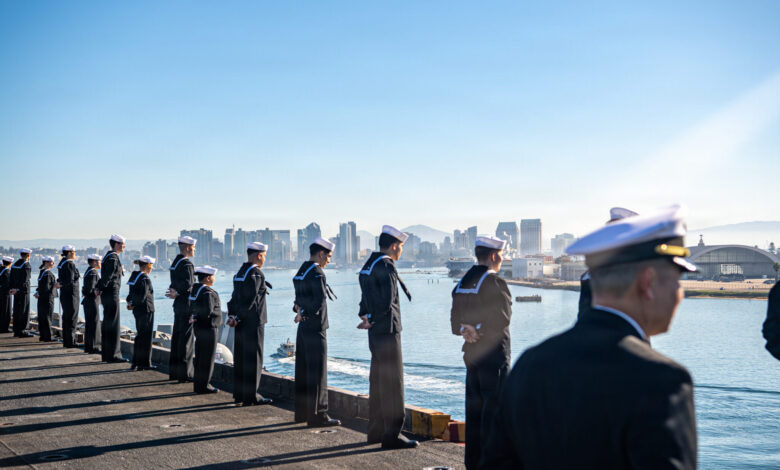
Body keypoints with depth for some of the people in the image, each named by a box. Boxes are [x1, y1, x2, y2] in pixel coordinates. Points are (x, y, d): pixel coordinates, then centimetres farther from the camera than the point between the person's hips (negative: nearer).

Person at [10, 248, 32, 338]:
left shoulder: (14, 264, 12)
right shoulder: (27, 265, -12)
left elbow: (12, 278, 12)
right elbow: (25, 279, -19)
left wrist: (12, 288, 10)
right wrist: (18, 289, -16)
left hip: (16, 291, 8)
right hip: (24, 290, -8)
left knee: (16, 310, 11)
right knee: (24, 311, -4)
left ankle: (16, 331, 15)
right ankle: (22, 331, -5)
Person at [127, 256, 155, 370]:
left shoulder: (134, 276, 11)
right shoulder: (145, 279, -17)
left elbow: (131, 293, 13)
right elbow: (142, 297, -21)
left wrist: (130, 302, -2)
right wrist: (133, 304, -8)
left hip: (137, 310, 9)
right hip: (146, 310, -9)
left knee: (140, 336, 16)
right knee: (146, 337, 0)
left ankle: (136, 362, 20)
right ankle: (144, 363, 6)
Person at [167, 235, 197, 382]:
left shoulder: (175, 262, 15)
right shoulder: (187, 264, -16)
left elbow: (175, 283, 15)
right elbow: (188, 285, -22)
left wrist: (176, 292, -2)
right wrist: (177, 293, -8)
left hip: (178, 304, 10)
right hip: (187, 305, -10)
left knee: (177, 337, 14)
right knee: (186, 338, -5)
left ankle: (174, 371, 21)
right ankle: (184, 373, -2)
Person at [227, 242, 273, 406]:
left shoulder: (240, 272, 13)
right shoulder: (256, 274, -15)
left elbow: (235, 296, 11)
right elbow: (251, 300, -19)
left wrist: (232, 315, 5)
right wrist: (237, 318, -13)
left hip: (241, 324, 9)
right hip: (254, 323, -9)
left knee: (240, 359, 13)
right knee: (253, 360, -3)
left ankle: (239, 394, 21)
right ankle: (251, 397, 1)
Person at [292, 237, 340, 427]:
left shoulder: (300, 272, 15)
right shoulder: (316, 273, -15)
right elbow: (320, 300, -23)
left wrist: (300, 310, -4)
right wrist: (304, 315, -11)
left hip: (303, 328, 9)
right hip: (315, 328, -9)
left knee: (303, 371, 14)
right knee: (317, 374, -5)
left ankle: (302, 412, 21)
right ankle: (317, 415, -2)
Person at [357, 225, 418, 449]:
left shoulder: (369, 265, 15)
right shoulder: (386, 266, -16)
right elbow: (387, 302, -21)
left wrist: (365, 315, 2)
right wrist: (371, 320, -9)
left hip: (376, 332, 10)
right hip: (387, 331, -10)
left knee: (378, 381, 16)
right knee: (392, 382, -5)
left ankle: (376, 431, 24)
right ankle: (392, 435, -1)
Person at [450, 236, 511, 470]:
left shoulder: (462, 283, 11)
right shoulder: (495, 283, -14)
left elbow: (455, 320, 11)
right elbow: (502, 318, -18)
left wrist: (466, 330, -5)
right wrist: (479, 331, -11)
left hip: (471, 353, 8)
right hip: (493, 353, -8)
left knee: (474, 406, 12)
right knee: (494, 406, -2)